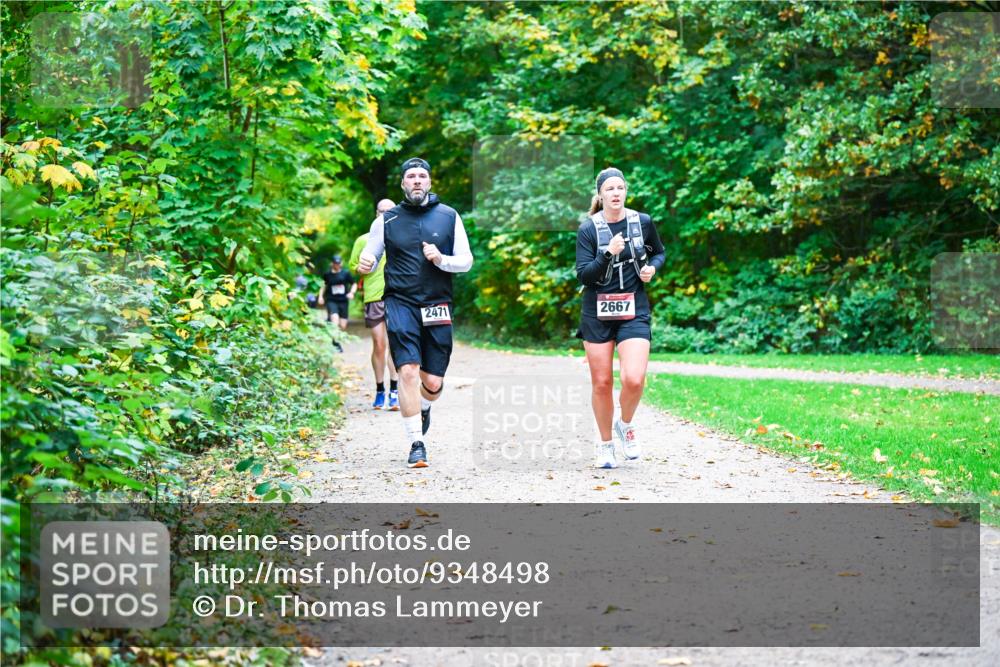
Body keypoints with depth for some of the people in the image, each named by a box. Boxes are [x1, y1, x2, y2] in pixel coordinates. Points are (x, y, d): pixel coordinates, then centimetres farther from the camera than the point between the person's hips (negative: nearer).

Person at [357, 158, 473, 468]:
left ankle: (423, 408, 40)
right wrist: (365, 265, -12)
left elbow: (466, 261, 8)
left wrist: (441, 259, -12)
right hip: (400, 303, -1)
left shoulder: (449, 216, 7)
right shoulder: (386, 220, 5)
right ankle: (416, 445, -8)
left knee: (433, 382, 2)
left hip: (437, 306, 1)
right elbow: (370, 257, 12)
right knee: (408, 371, -17)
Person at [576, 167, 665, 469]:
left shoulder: (643, 222, 2)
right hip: (597, 312, 0)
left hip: (634, 311, 1)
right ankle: (605, 444, 24)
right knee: (601, 383, 5)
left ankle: (625, 425, 14)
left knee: (634, 379, -16)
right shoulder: (588, 229, -5)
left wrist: (652, 267, -2)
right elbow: (583, 275, -11)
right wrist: (608, 254, -25)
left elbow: (659, 253, 19)